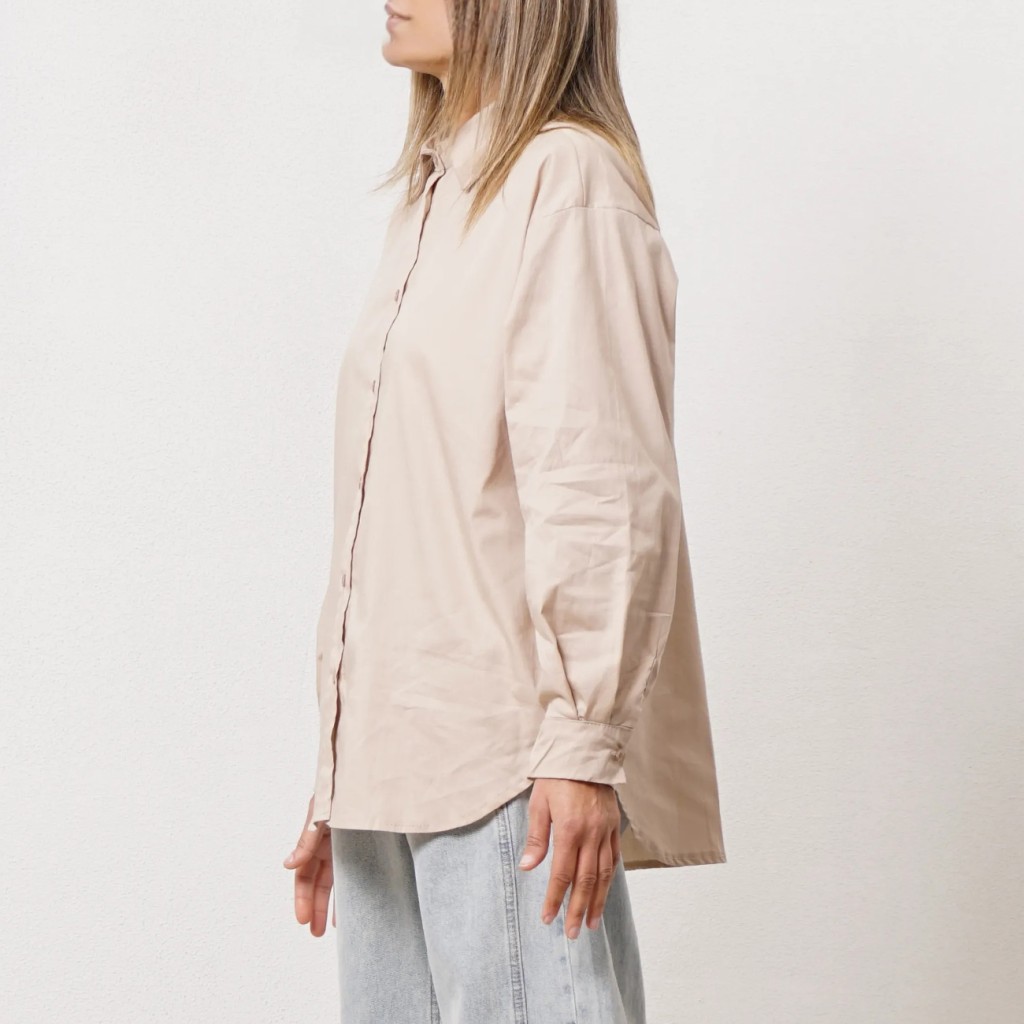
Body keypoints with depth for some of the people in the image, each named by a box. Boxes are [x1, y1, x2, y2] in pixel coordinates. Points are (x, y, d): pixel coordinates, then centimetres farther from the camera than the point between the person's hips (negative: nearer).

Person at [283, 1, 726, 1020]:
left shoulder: (566, 178, -7)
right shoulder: (432, 191, 18)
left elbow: (605, 489, -14)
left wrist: (584, 742, -17)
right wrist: (338, 778, 17)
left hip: (506, 758, -8)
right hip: (395, 760, 8)